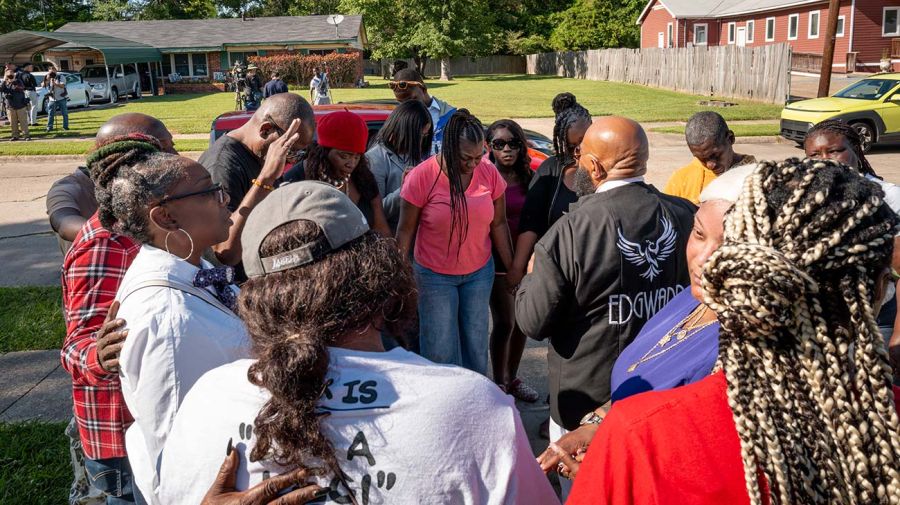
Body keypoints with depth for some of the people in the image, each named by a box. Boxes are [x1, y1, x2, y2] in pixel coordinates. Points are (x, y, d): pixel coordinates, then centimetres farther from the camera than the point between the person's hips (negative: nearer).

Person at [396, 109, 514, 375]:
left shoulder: (489, 173, -7)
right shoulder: (422, 176, -16)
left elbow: (498, 224, 2)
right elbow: (405, 231, -9)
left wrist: (512, 268, 3)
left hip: (480, 273, 3)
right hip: (434, 275, -3)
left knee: (476, 346, 11)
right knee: (441, 351, 1)